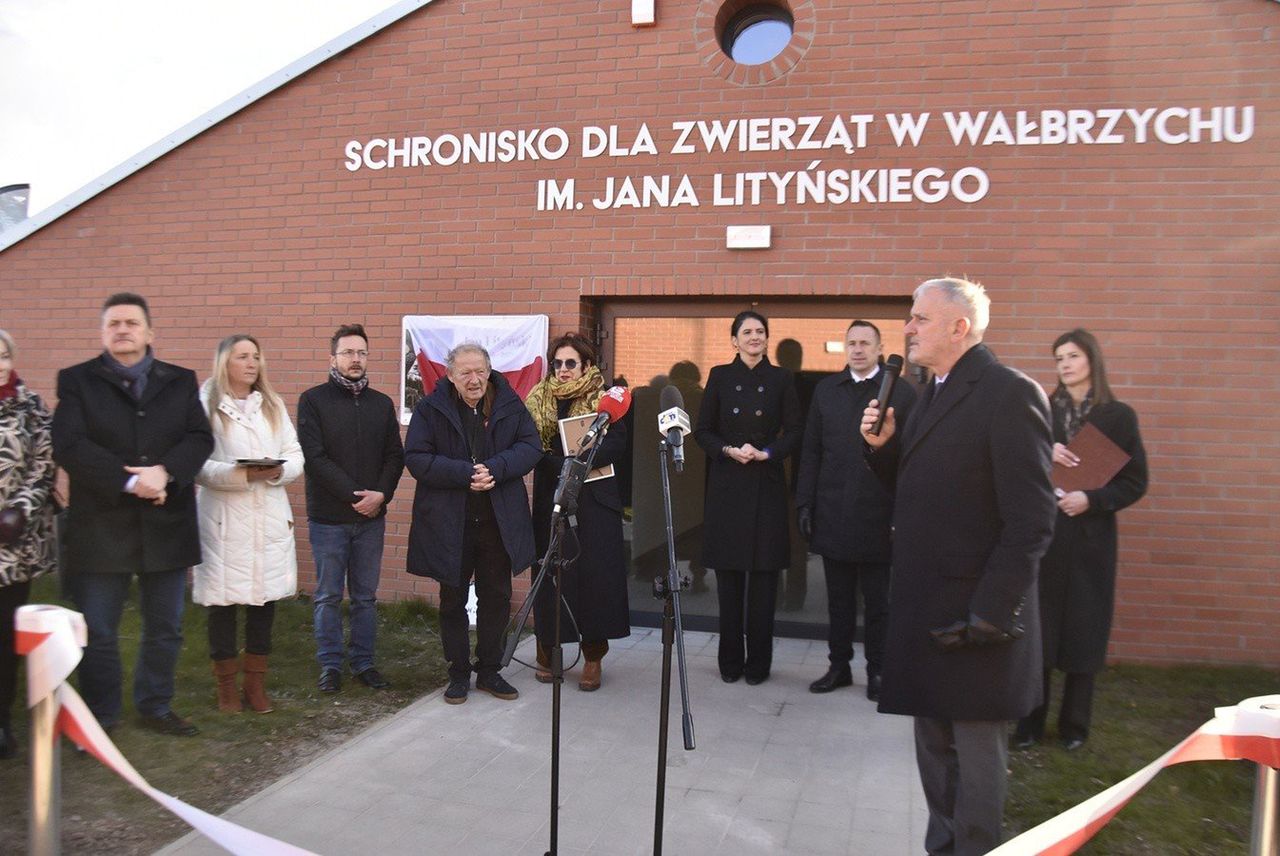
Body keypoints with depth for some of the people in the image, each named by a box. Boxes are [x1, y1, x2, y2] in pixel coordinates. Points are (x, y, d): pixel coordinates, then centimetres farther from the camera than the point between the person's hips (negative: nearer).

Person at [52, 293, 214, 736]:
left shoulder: (181, 381, 9)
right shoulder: (76, 381, 2)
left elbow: (200, 438, -2)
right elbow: (69, 445, -11)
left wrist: (164, 472, -20)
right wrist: (130, 482, -19)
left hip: (166, 526, 2)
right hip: (101, 528, -2)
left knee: (165, 630, 12)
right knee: (98, 633, 7)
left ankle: (156, 707, 29)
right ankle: (99, 719, 23)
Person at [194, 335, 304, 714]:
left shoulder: (272, 404, 13)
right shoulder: (205, 405, -3)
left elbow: (296, 455, 9)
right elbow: (197, 465, -9)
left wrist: (278, 470, -12)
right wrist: (241, 474, -21)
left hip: (270, 517, 4)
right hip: (223, 518, -4)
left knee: (265, 600, 8)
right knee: (222, 602, 2)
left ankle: (256, 684, 21)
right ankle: (227, 687, 17)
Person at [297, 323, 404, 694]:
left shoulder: (382, 404, 9)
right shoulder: (313, 400, -2)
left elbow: (395, 456, 7)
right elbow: (314, 456, -10)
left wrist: (381, 495, -10)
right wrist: (353, 495, -15)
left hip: (371, 516, 3)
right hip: (328, 517, -3)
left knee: (366, 595, 10)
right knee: (328, 596, 6)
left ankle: (363, 662, 20)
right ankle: (330, 664, 18)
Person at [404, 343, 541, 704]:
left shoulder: (510, 404, 1)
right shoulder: (431, 409, -5)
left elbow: (531, 446, -3)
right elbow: (416, 458, -11)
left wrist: (495, 469, -19)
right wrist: (464, 474, -22)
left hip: (499, 521, 2)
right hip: (448, 523, -2)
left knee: (496, 598, 11)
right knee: (453, 600, 10)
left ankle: (489, 671, 26)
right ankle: (458, 673, 24)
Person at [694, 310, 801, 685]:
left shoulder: (781, 379, 5)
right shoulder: (720, 376, 6)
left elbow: (794, 431, 3)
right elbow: (702, 430, 5)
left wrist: (764, 453, -12)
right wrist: (729, 451, -11)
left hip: (766, 485, 0)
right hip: (726, 486, 0)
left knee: (763, 576, 2)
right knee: (728, 576, 4)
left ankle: (758, 661, 12)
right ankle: (730, 659, 15)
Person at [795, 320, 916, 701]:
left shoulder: (902, 392, -2)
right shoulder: (826, 389, 8)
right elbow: (810, 451, 8)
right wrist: (804, 503, 4)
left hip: (878, 517, -3)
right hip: (832, 515, 3)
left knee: (877, 602, 9)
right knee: (838, 600, 13)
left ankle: (877, 670, 22)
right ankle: (839, 665, 26)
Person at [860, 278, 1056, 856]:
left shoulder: (1011, 394, -15)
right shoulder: (932, 395, 13)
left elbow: (1031, 521, -19)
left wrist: (990, 612, -21)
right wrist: (883, 446, -2)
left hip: (975, 613, -9)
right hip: (925, 608, 9)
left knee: (976, 753, 6)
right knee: (933, 747, 19)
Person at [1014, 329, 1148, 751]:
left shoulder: (1118, 415, 1)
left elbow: (1135, 482, -1)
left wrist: (1091, 499, -15)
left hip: (1090, 540, -1)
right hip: (1041, 535, 1)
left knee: (1083, 632, 6)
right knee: (1037, 630, 5)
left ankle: (1074, 726, 21)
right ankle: (1030, 725, 17)